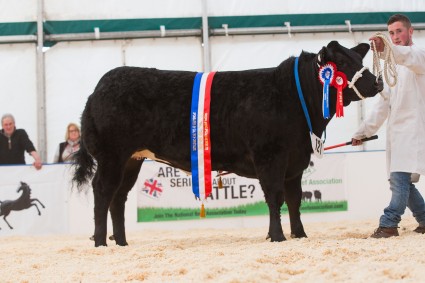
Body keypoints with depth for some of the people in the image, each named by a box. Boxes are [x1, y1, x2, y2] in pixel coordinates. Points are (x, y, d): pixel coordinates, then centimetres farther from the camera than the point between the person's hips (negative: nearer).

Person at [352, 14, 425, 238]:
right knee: (401, 180, 8)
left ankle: (389, 224, -22)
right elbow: (384, 103, 28)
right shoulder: (394, 67, 25)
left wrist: (387, 49, -49)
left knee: (400, 177, -18)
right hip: (396, 132, 9)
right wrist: (364, 131, 24)